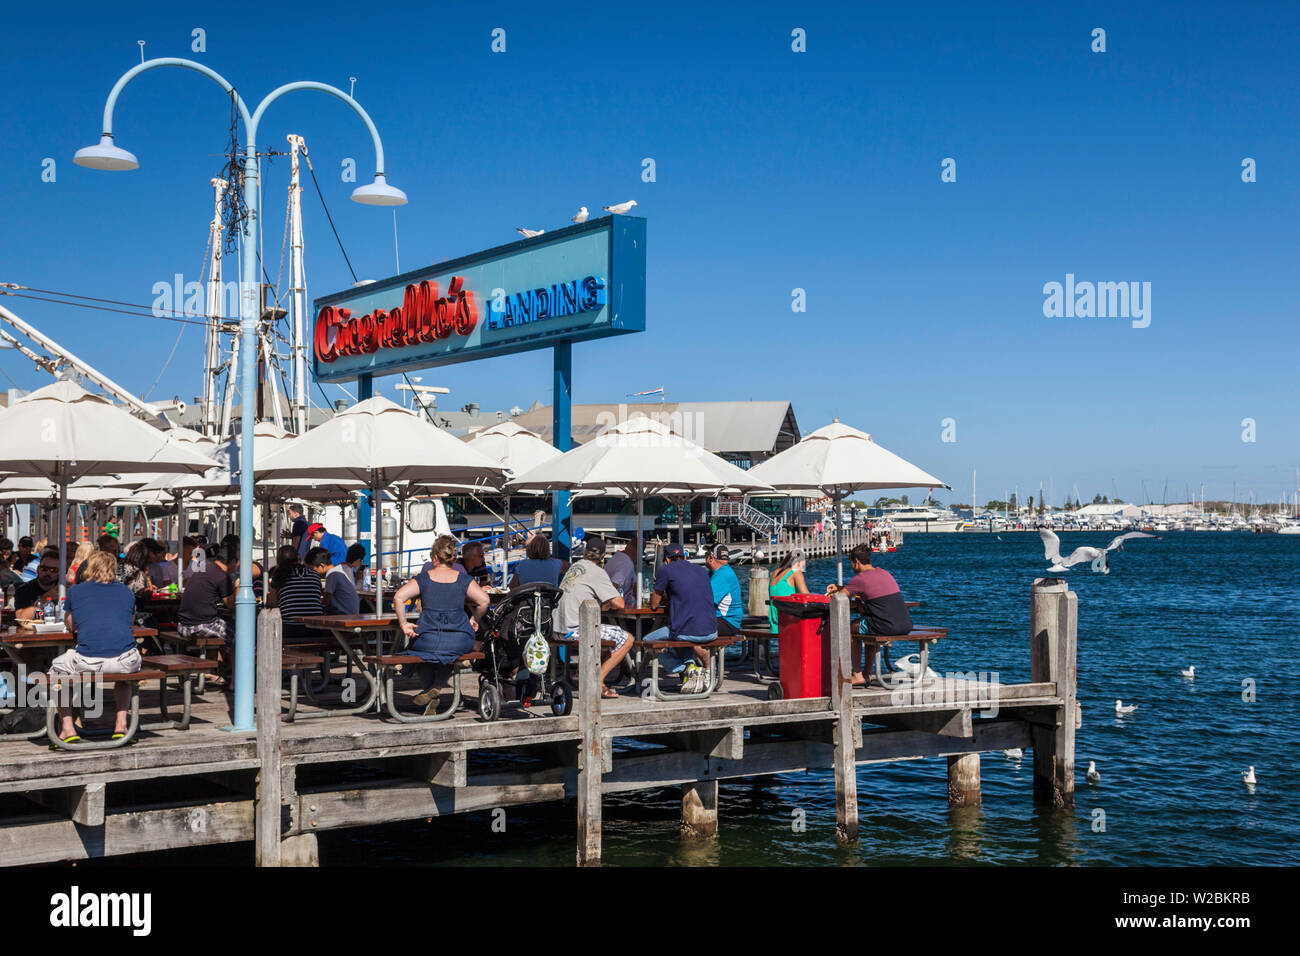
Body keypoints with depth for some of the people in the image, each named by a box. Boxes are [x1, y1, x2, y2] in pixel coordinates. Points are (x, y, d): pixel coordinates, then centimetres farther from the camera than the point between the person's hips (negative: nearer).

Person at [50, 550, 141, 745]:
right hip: (125, 662, 2)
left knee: (56, 668, 30)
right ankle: (121, 724, 26)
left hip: (88, 662, -2)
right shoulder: (126, 591, 18)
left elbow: (69, 626, 30)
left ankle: (67, 728, 20)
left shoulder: (75, 591, 13)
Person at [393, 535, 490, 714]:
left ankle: (431, 694, 29)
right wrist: (475, 620, 9)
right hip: (461, 642, 1)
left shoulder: (423, 579, 3)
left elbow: (399, 597, -11)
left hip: (428, 639, -1)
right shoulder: (464, 579, 5)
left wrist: (403, 624, -5)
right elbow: (483, 600, -6)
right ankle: (437, 687, 16)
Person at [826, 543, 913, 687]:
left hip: (887, 627, -7)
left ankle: (858, 675, 19)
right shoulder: (884, 573, 18)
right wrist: (839, 587, 37)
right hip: (906, 625, 7)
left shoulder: (859, 579, -6)